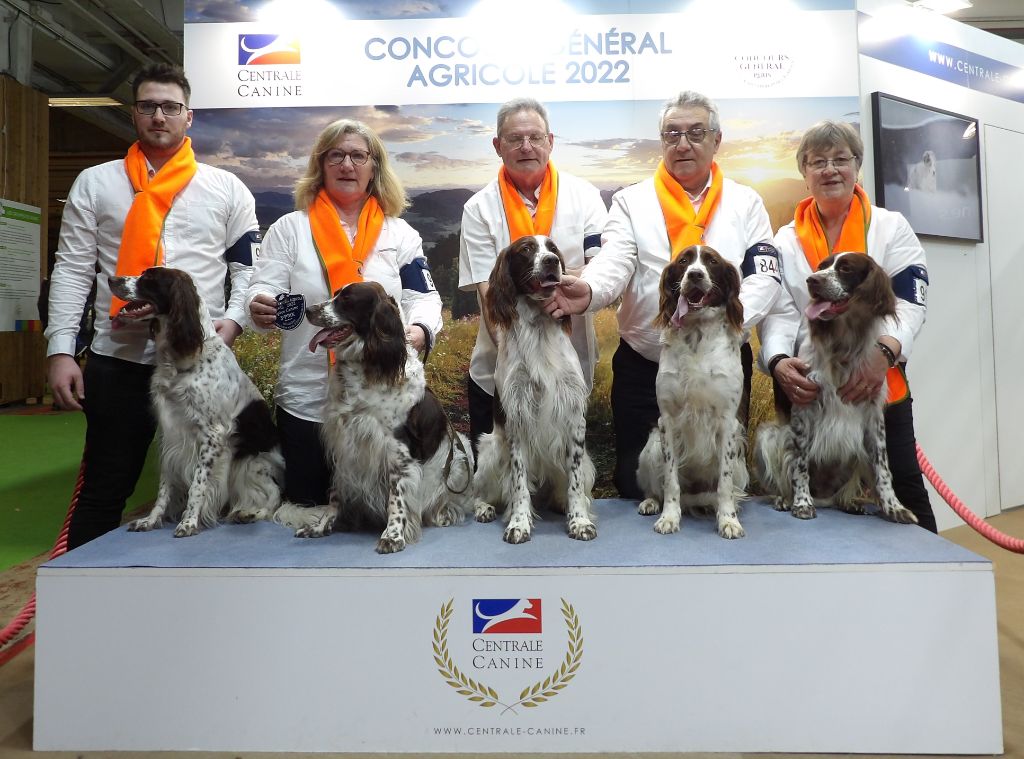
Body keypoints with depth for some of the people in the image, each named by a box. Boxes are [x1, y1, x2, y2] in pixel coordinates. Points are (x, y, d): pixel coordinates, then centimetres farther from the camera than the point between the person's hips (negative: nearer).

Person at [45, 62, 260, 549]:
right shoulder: (94, 183, 9)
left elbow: (249, 267, 5)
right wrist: (60, 349, -4)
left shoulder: (227, 189, 8)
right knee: (103, 490, 8)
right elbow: (72, 270, 5)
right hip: (117, 359, 0)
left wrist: (234, 320, -13)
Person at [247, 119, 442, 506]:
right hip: (307, 399, 0)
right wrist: (261, 308, -25)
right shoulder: (290, 228, 7)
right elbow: (263, 290, 0)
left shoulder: (401, 234, 9)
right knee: (306, 502, 8)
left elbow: (423, 297, 2)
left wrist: (419, 331, -20)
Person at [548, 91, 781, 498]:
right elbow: (614, 261, -14)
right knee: (636, 481, 8)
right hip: (643, 367, 0)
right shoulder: (632, 201, 4)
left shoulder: (746, 203, 7)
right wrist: (589, 290, -38)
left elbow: (764, 276, -3)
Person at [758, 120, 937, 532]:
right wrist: (779, 361, -22)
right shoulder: (786, 240, 8)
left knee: (903, 488, 4)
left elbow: (909, 304, -7)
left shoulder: (891, 228, 4)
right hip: (808, 388, 2)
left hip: (880, 384, -1)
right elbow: (778, 312, -2)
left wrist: (883, 352, -27)